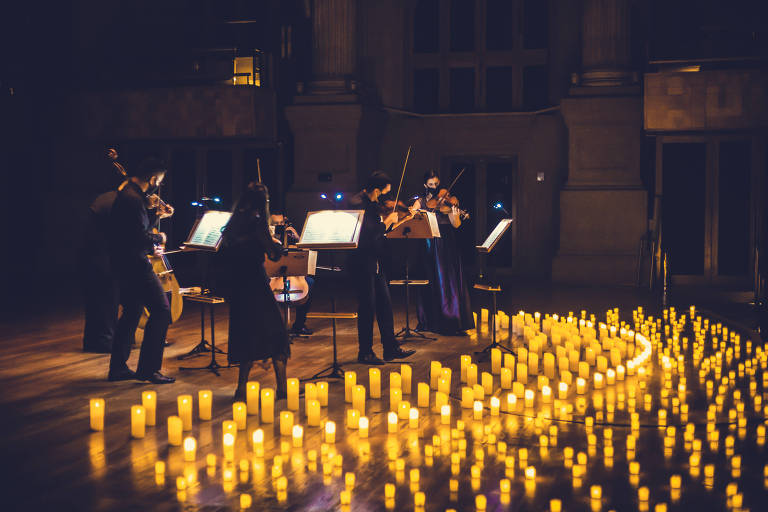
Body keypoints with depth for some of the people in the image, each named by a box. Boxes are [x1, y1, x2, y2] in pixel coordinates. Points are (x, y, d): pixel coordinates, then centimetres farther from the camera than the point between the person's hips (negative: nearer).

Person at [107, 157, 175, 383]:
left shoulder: (126, 194, 15)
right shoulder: (133, 199, -19)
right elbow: (140, 236, -25)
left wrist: (150, 245, 14)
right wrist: (158, 238, -7)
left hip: (123, 264, 11)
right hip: (134, 265, -11)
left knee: (132, 312, 17)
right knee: (161, 310, -7)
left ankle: (118, 368, 22)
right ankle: (148, 368, -5)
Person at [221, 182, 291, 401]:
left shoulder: (234, 223, 8)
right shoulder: (256, 222, -13)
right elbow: (274, 255, -16)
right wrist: (276, 243, 5)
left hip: (236, 287, 7)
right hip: (254, 284, -7)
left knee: (247, 335, 15)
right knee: (276, 333, 4)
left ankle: (241, 388, 14)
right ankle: (282, 386, 4)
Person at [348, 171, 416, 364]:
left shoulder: (372, 203, 10)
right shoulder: (357, 203, -18)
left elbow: (382, 230, 15)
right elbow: (370, 233, -26)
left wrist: (392, 220, 6)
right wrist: (387, 221, -15)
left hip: (375, 261, 9)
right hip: (362, 261, -9)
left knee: (385, 303, 12)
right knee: (367, 306, -2)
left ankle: (391, 348, 20)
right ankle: (365, 353, 9)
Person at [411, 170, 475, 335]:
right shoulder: (420, 202, 8)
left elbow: (456, 225, -7)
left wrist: (455, 215, -28)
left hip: (446, 246, -1)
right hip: (428, 246, 2)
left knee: (448, 282, -3)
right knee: (429, 283, 6)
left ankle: (453, 322, 0)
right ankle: (428, 321, 16)